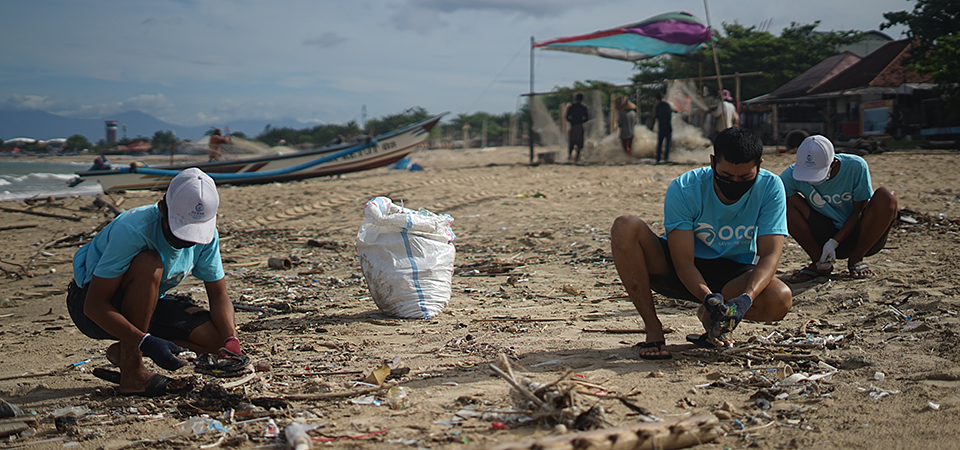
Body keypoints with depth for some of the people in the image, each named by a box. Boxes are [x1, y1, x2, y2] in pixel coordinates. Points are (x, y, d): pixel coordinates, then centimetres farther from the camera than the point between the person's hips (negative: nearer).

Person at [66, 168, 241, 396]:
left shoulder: (206, 233, -14)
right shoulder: (132, 230, -33)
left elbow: (219, 295, -5)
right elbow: (94, 305, -32)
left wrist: (231, 341, -23)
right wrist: (146, 342, -41)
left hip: (145, 305, 6)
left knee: (214, 338, -16)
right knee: (149, 263, -36)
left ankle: (124, 351, 4)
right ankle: (131, 373, -25)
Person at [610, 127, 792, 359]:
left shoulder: (770, 188, -18)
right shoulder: (683, 190, -23)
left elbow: (770, 255, -22)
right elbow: (683, 262, -24)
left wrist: (745, 299, -41)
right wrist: (707, 297, -44)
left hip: (733, 274, 1)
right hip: (676, 270, -1)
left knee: (780, 300, -32)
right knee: (624, 227, -29)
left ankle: (710, 316, 2)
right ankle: (653, 329, -18)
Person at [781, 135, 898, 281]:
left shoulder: (856, 167, -20)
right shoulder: (791, 175, -18)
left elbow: (859, 211, -13)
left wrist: (834, 242, -23)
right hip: (824, 238, 1)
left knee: (886, 196, -29)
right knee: (786, 201, -21)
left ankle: (856, 260, -11)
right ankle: (819, 263, -9)